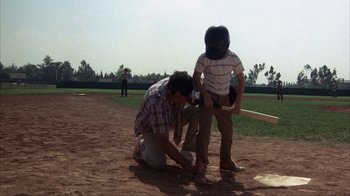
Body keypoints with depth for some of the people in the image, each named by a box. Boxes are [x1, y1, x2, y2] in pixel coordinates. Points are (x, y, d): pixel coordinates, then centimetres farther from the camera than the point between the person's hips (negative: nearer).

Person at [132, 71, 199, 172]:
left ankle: (185, 153, -10)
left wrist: (179, 130, -13)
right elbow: (163, 141, -42)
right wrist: (185, 164, -42)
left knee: (198, 111, -20)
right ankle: (142, 146, 4)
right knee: (158, 163, -29)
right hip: (148, 126, -6)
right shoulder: (156, 101, -42)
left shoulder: (181, 89, -24)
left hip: (171, 119, 6)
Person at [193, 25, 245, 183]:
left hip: (225, 99, 4)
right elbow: (196, 78, -7)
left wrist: (238, 103, -9)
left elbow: (240, 80, -3)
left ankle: (226, 163, 32)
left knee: (228, 132, 14)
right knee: (204, 132, -12)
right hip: (208, 97, -3)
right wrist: (206, 96, -18)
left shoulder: (233, 58, -10)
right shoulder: (204, 58, -15)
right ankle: (200, 169, -10)